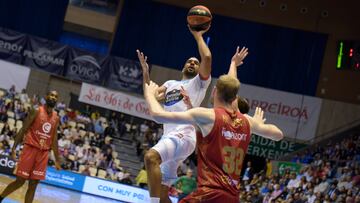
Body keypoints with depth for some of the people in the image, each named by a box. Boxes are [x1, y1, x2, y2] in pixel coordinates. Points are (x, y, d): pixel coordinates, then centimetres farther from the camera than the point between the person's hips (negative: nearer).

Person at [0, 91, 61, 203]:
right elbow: (23, 130, -6)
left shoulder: (56, 118, 11)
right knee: (20, 181, -6)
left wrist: (57, 160, 14)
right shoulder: (36, 111, -4)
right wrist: (14, 148, -14)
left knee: (33, 185, 1)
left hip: (44, 153, 5)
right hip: (30, 148, -4)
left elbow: (54, 140, 16)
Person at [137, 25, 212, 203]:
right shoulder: (171, 84, 27)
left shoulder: (199, 82, 9)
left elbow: (207, 57, -9)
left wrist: (198, 35, 2)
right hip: (169, 137, 8)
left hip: (183, 136, -8)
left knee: (151, 156, -35)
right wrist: (145, 71, 1)